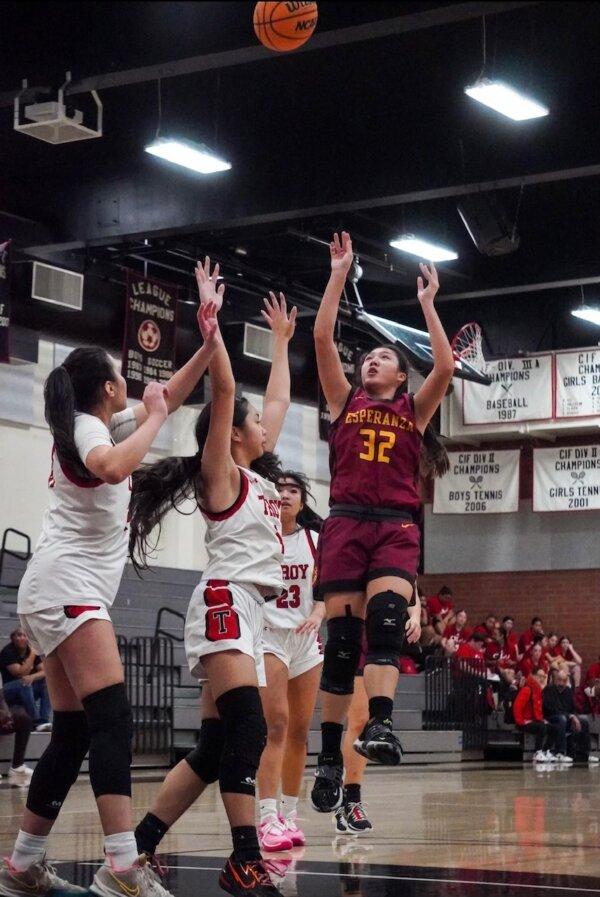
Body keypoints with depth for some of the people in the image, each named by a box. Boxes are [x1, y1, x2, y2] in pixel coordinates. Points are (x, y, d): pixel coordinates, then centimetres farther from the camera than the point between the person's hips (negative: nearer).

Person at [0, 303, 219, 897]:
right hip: (68, 586, -10)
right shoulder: (89, 426, -7)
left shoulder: (98, 425, 20)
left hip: (60, 594, 10)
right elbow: (113, 468, -31)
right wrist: (154, 417, -17)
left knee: (73, 732, 8)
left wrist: (208, 346, 19)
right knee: (111, 720, -21)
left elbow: (168, 397, 28)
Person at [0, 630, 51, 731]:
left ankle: (44, 720, -27)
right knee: (25, 684, -35)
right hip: (9, 691, -6)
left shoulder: (31, 650, 3)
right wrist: (32, 654, -26)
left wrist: (32, 677, -29)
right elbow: (21, 674, -24)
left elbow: (44, 672, -7)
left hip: (29, 691, 6)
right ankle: (37, 722, -34)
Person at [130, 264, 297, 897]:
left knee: (215, 745, 5)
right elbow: (223, 389, -11)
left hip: (251, 611, 9)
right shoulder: (220, 472, 0)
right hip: (225, 603, -9)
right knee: (247, 729, -18)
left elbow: (277, 401, 31)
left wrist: (281, 339, 38)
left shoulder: (258, 476, 21)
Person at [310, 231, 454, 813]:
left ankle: (380, 727, -38)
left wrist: (427, 303, 7)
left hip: (397, 526, -1)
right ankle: (329, 756, 0)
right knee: (341, 639, -4)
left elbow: (446, 366, 0)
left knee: (386, 618, -24)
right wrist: (339, 274, 9)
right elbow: (322, 338, 9)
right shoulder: (344, 402, 19)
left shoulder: (415, 410, 17)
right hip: (346, 522, 1)